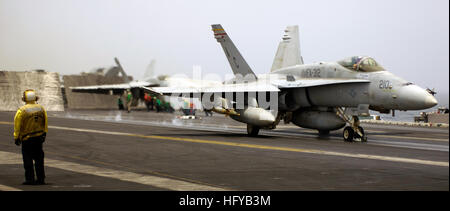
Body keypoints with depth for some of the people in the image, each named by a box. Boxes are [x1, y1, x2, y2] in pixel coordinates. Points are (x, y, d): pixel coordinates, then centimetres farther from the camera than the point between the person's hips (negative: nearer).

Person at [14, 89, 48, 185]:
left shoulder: (21, 110, -12)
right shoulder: (41, 109, 0)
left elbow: (17, 126, -10)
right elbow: (45, 123, 5)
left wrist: (16, 138, 0)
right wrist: (44, 134, 14)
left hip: (27, 139, -4)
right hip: (39, 137, 4)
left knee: (28, 159, 4)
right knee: (39, 158, 11)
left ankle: (30, 179, 3)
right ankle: (41, 179, 13)